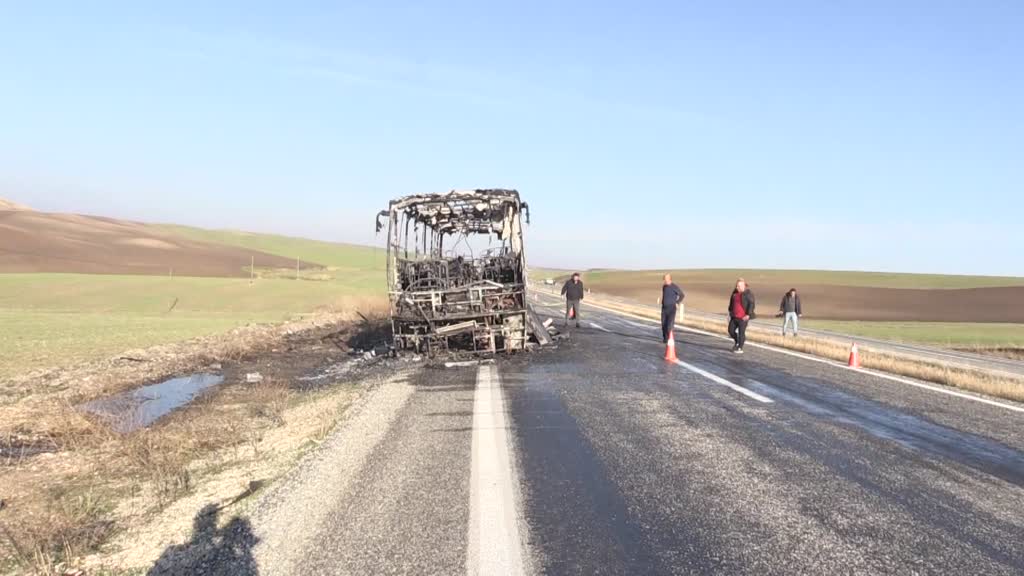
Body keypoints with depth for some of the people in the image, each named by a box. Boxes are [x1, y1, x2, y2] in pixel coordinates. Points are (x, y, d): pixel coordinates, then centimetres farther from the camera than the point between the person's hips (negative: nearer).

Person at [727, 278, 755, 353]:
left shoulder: (748, 294, -12)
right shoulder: (735, 292, 8)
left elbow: (751, 304, -16)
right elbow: (731, 302, 22)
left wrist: (748, 315, -21)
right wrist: (730, 311, 20)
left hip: (743, 317, -7)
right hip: (734, 316, 7)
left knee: (741, 332, -3)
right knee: (731, 330, 8)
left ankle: (740, 348, 5)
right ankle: (738, 342, 31)